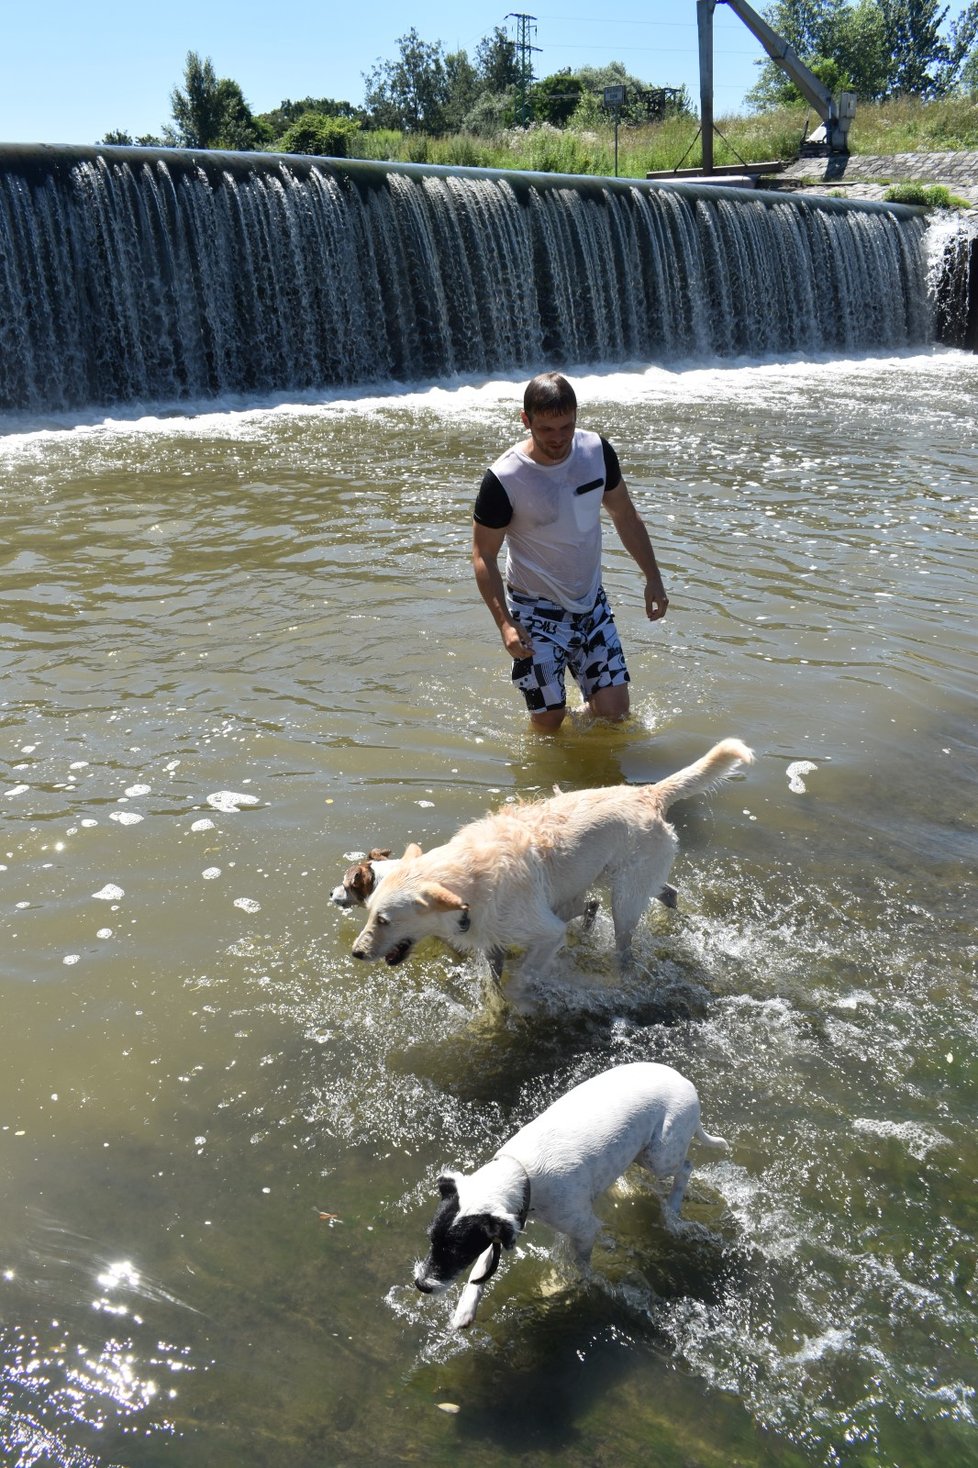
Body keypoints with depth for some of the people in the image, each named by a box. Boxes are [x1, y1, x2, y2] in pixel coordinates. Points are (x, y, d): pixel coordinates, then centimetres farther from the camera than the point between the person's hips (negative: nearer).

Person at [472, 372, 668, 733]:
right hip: (537, 611, -4)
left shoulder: (597, 450, -7)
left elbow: (625, 516, 8)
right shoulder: (504, 479, -22)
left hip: (591, 602, 4)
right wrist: (504, 623, -24)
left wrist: (653, 579, 6)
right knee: (549, 721, -2)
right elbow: (484, 556, -14)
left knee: (614, 709, 3)